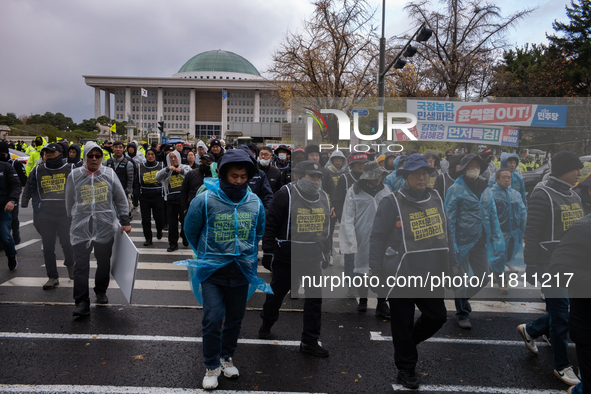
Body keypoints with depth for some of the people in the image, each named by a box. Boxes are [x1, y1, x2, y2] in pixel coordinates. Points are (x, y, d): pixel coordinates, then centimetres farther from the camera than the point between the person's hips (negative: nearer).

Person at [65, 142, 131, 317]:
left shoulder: (109, 174, 3)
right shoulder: (74, 175, 2)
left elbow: (121, 199, 8)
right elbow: (69, 202, 11)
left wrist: (125, 221, 7)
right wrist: (75, 219, 13)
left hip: (105, 227, 1)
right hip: (81, 228, -1)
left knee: (104, 263, 13)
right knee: (81, 265, -6)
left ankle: (101, 291, 34)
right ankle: (82, 303, -1)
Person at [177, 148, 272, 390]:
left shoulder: (255, 202, -2)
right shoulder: (205, 200, -12)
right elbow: (191, 231, 4)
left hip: (242, 272, 3)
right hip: (212, 272, -3)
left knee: (235, 319, 14)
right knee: (213, 319, -8)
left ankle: (227, 357, 36)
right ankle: (212, 366, 13)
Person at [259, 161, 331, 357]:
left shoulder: (323, 197, 7)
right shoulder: (286, 194, -11)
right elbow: (270, 225, -10)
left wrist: (325, 253, 16)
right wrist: (268, 252, -11)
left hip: (313, 258, 5)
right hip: (286, 257, -4)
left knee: (315, 297, 2)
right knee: (277, 293, 12)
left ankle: (309, 341, 13)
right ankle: (266, 324, 39)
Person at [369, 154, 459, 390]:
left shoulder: (435, 199, 11)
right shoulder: (392, 202, -7)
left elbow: (445, 233, 18)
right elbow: (377, 238, -7)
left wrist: (451, 264, 16)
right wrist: (377, 272, -9)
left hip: (430, 275, 6)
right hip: (401, 276, -5)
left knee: (437, 317, 9)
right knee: (403, 324, 6)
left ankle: (406, 342, 35)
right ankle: (406, 371, 24)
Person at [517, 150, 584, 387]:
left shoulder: (574, 197, 12)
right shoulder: (543, 196, -13)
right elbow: (531, 235, -16)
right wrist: (532, 268, -16)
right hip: (550, 266, -8)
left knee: (567, 311, 13)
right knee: (562, 316, 0)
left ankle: (530, 330, 37)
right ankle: (562, 367, 18)